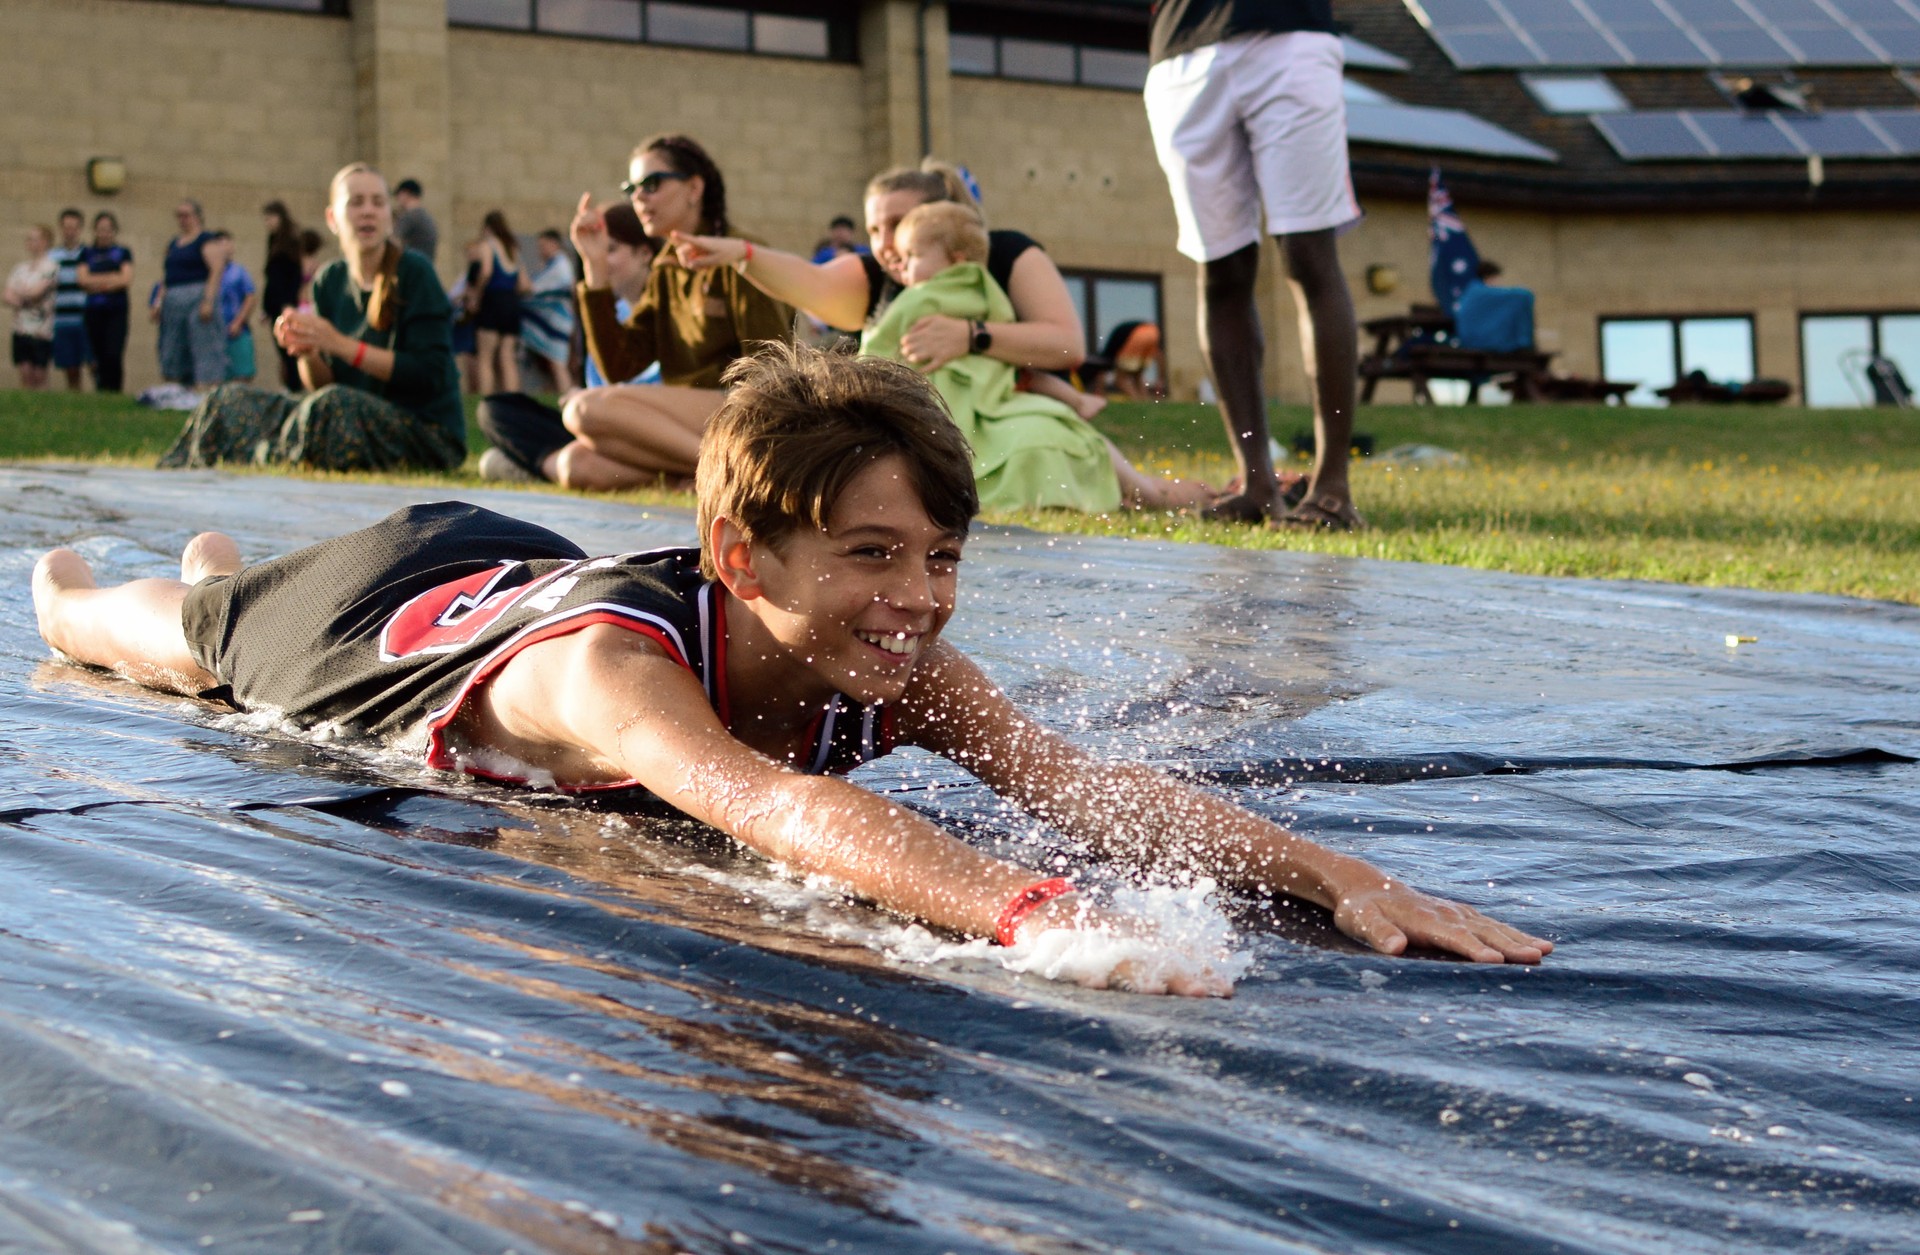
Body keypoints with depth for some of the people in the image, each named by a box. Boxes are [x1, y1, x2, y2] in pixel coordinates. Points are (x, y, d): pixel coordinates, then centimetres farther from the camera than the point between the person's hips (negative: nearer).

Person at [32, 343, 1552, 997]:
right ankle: (62, 571, 62)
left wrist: (1341, 878, -64)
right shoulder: (616, 665, -53)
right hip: (374, 616, -4)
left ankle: (222, 555, 68)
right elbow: (770, 808, -71)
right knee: (180, 644, 30)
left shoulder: (897, 664, -37)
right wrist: (1032, 911, -87)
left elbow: (1081, 776, -48)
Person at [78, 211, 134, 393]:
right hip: (94, 310, 2)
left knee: (114, 355, -16)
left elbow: (127, 279, -3)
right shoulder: (88, 254, 14)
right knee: (99, 356, 1)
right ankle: (101, 392, 6)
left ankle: (115, 390, -14)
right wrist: (113, 278, -5)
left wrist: (96, 283, -2)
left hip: (117, 310, -2)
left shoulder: (123, 252, 9)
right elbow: (83, 279, 1)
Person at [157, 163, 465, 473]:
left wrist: (341, 345, -20)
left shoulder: (414, 273, -9)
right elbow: (323, 383, 8)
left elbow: (428, 375, -16)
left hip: (428, 434, -6)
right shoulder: (329, 282, 8)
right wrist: (307, 353, -15)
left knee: (332, 404, -35)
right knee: (230, 401, -4)